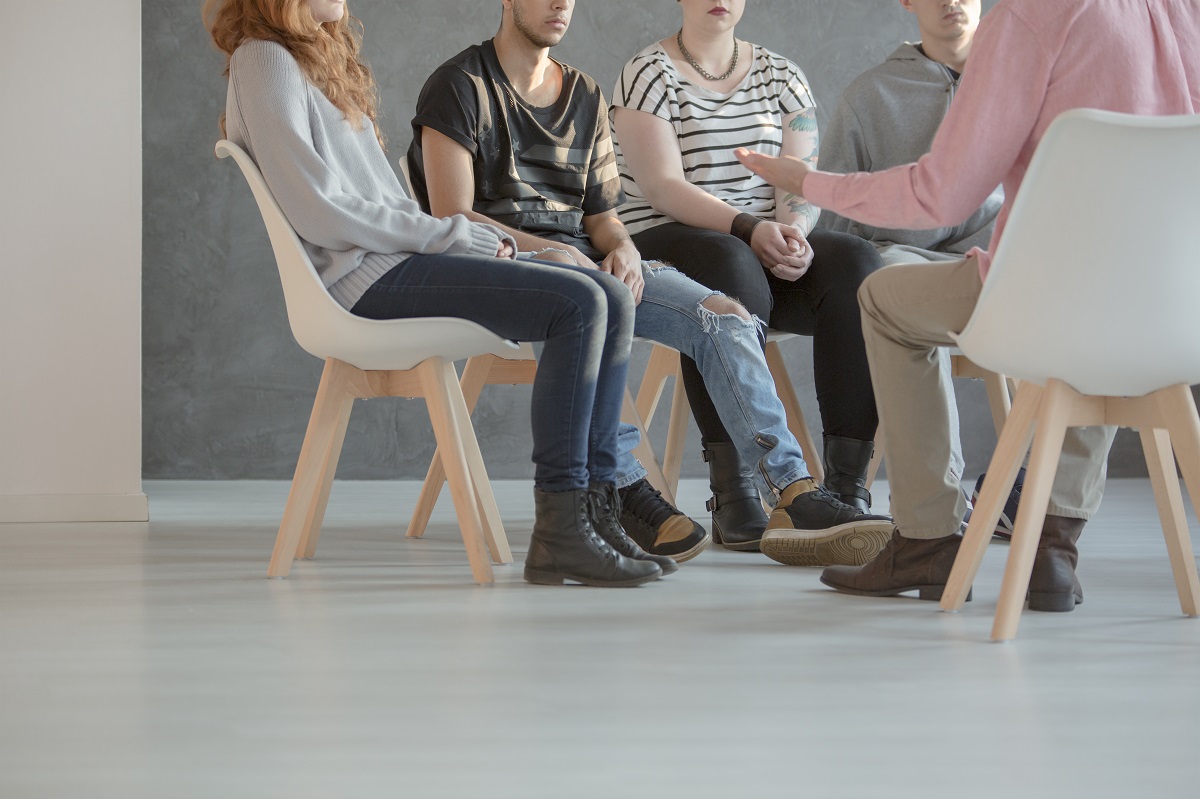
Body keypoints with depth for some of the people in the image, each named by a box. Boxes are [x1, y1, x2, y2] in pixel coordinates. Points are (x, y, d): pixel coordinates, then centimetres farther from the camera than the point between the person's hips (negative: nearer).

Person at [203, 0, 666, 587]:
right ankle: (560, 533, -24)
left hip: (396, 254, 9)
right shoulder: (265, 60, -5)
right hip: (361, 275, -9)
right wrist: (456, 234, -11)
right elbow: (319, 211, -16)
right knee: (577, 304, -23)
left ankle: (596, 509, -10)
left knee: (612, 301, -5)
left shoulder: (319, 53, 25)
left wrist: (477, 237, 5)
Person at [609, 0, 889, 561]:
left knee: (857, 266, -26)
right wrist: (749, 229, -24)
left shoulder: (781, 76, 15)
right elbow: (662, 185, -11)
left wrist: (794, 230, -19)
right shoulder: (648, 74, 2)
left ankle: (847, 483, -30)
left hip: (771, 240, 5)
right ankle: (731, 489, -39)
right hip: (665, 240, -4)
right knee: (728, 266, -39)